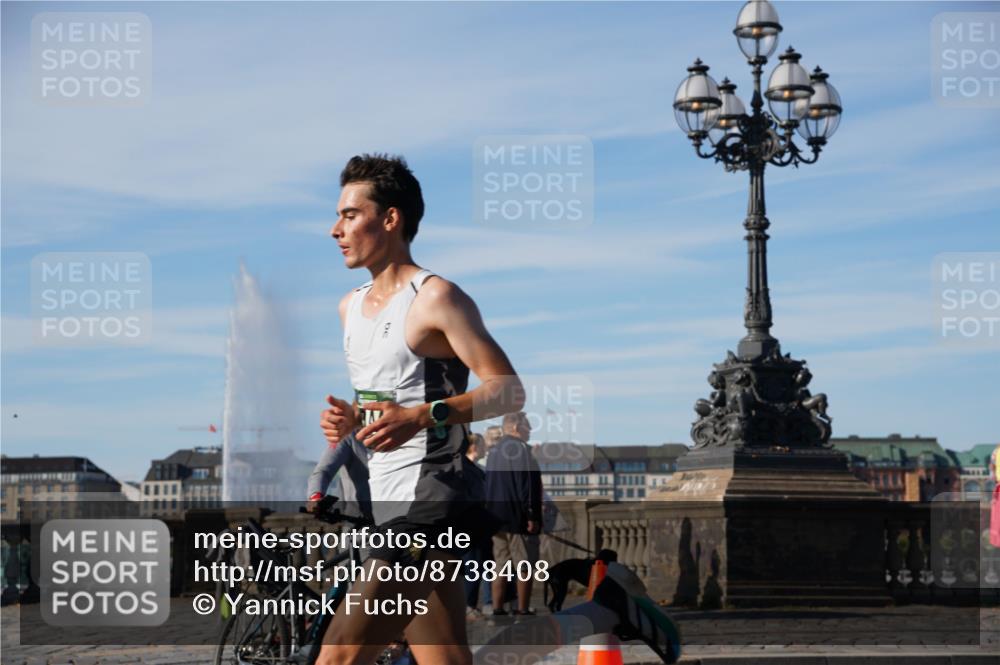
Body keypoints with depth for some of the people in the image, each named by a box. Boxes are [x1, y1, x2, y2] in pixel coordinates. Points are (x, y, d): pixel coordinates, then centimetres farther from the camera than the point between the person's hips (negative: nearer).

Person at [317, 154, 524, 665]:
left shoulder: (435, 297, -10)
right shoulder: (351, 307, 16)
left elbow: (508, 389, -15)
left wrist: (423, 416, -28)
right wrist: (349, 419, 6)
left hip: (424, 503, -9)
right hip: (390, 504, 9)